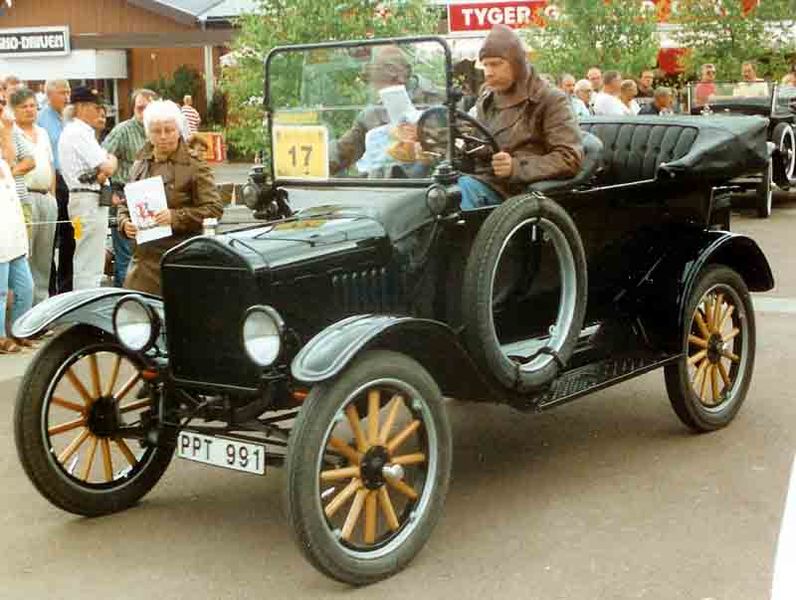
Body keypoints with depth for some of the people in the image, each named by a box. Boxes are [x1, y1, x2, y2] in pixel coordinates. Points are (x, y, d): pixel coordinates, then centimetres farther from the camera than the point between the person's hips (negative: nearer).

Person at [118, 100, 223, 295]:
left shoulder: (194, 166, -2)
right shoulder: (140, 165, 16)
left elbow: (214, 208, -8)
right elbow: (125, 204, 25)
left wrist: (176, 216, -19)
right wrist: (125, 223, 3)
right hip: (145, 257, 5)